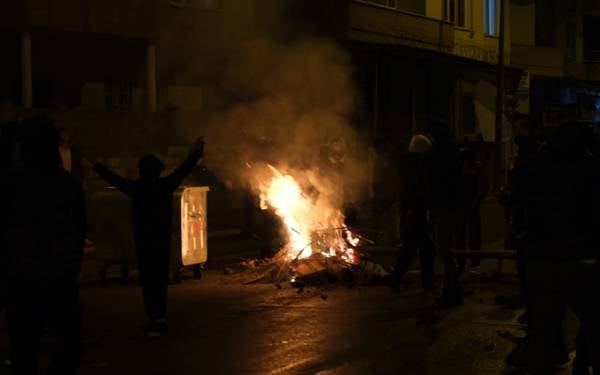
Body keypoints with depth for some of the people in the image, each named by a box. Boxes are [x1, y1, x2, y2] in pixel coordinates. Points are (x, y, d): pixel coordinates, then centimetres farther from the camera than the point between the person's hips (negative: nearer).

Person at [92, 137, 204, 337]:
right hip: (163, 241, 3)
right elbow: (183, 170, 10)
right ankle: (160, 317, 13)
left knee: (148, 280, -1)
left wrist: (96, 166, 22)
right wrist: (197, 152, 23)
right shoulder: (166, 186, -3)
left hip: (143, 243, -3)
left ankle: (155, 318, -8)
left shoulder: (136, 188, -7)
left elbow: (113, 178, 6)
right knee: (161, 279, 13)